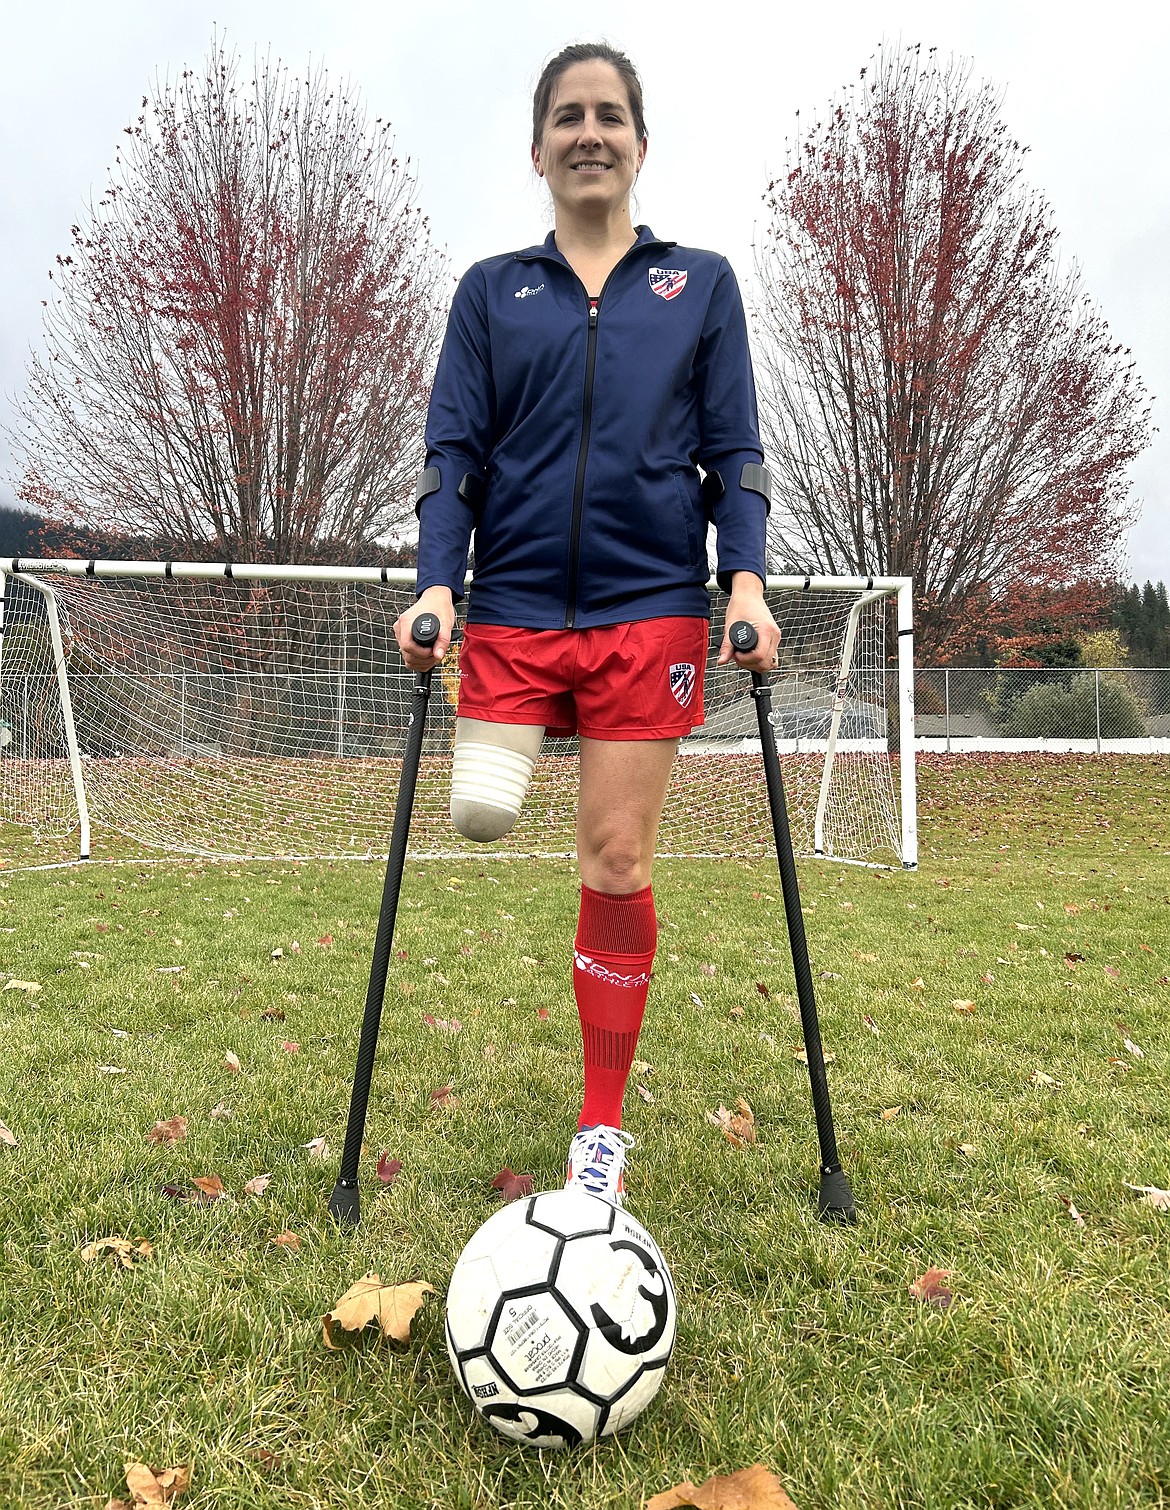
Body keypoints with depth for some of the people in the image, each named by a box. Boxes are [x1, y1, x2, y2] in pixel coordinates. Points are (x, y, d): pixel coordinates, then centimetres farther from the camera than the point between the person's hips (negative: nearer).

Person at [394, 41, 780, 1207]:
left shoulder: (700, 285, 13)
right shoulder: (492, 292, 14)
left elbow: (734, 451, 7)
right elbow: (452, 450, 6)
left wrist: (746, 580, -8)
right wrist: (434, 580, -9)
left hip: (649, 603, -1)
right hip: (514, 602, 2)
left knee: (616, 866, -2)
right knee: (480, 815, -13)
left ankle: (602, 1130, 14)